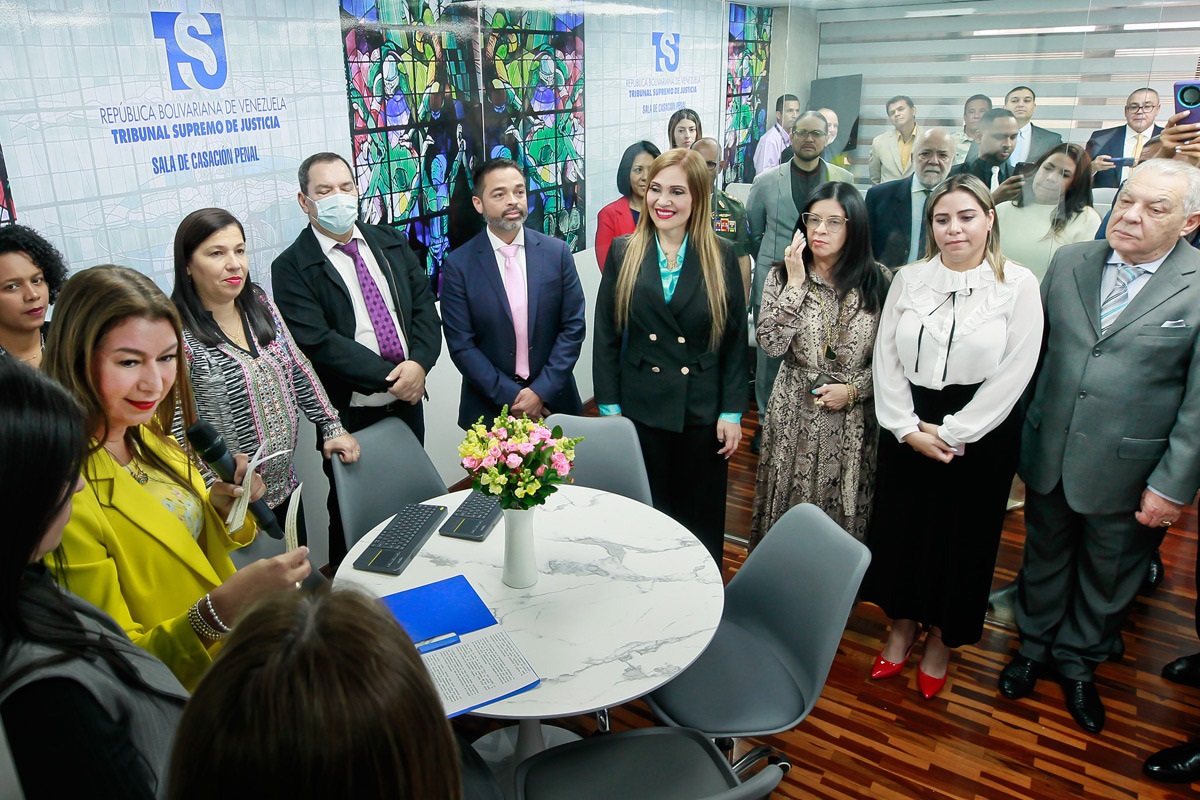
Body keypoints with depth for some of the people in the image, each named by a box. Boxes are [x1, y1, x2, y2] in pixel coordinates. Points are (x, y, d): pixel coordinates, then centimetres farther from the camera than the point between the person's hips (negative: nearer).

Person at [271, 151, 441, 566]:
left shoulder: (390, 243, 7)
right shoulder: (292, 267, -9)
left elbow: (424, 306, 3)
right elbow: (319, 343, -18)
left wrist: (419, 363, -14)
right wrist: (390, 376, -19)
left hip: (408, 400, 5)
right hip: (350, 414, -5)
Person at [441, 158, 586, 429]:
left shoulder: (557, 252, -4)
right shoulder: (458, 265, -8)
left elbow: (573, 327, -4)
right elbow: (461, 345, -8)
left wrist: (542, 391, -11)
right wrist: (510, 396, -13)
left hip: (553, 401, 2)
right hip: (489, 407, -1)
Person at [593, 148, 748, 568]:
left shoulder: (721, 256, -3)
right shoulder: (623, 253, -1)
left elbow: (735, 340, -1)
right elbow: (606, 336, 1)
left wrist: (732, 412, -4)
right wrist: (609, 407, -3)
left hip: (703, 412, 0)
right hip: (641, 409, 0)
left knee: (702, 519, 13)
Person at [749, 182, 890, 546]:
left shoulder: (876, 282, 0)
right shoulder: (782, 277, 1)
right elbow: (771, 344, -14)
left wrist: (853, 389, -11)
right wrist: (796, 283, -14)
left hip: (853, 419, 0)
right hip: (795, 416, 0)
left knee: (843, 516, 8)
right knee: (788, 514, 8)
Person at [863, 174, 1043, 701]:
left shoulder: (1018, 285, -7)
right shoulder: (909, 279, 1)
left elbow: (1013, 373, -11)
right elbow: (886, 358, -1)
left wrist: (951, 433, -13)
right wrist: (907, 428, -10)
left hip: (980, 434, -2)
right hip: (906, 431, 3)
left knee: (961, 538, 10)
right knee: (899, 529, 12)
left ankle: (941, 640, 33)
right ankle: (903, 626, 36)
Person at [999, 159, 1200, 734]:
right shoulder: (1069, 261, -1)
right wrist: (1017, 427, 4)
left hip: (1127, 471, -2)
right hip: (1048, 454, 3)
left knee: (1108, 576, 17)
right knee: (1044, 557, 21)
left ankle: (1079, 661, 41)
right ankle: (1035, 644, 44)